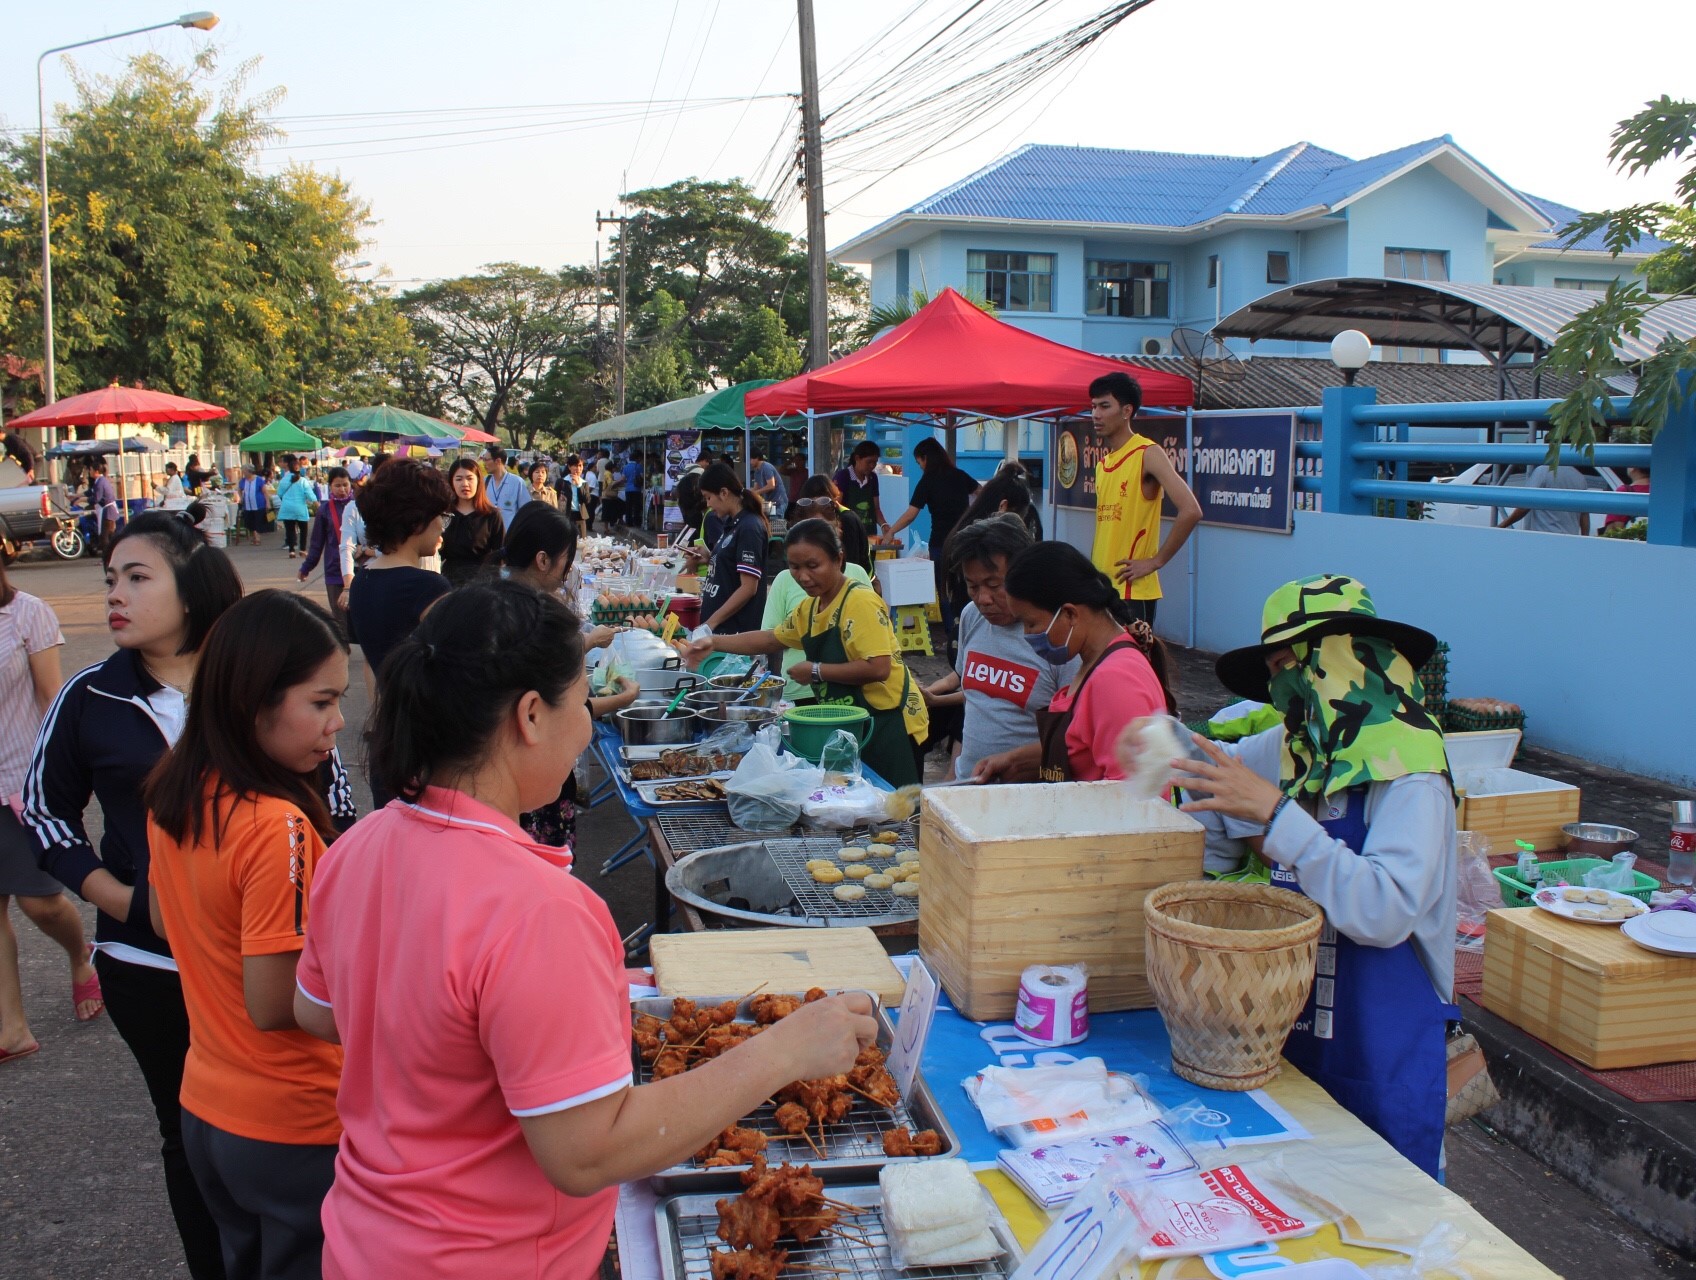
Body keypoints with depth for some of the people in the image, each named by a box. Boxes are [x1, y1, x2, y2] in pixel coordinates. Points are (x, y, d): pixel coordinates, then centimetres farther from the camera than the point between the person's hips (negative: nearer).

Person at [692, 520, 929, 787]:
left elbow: (878, 668, -27)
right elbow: (771, 639, 23)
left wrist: (816, 671, -18)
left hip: (887, 724, -8)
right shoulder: (809, 607, 9)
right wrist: (714, 642, 10)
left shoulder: (860, 601, -18)